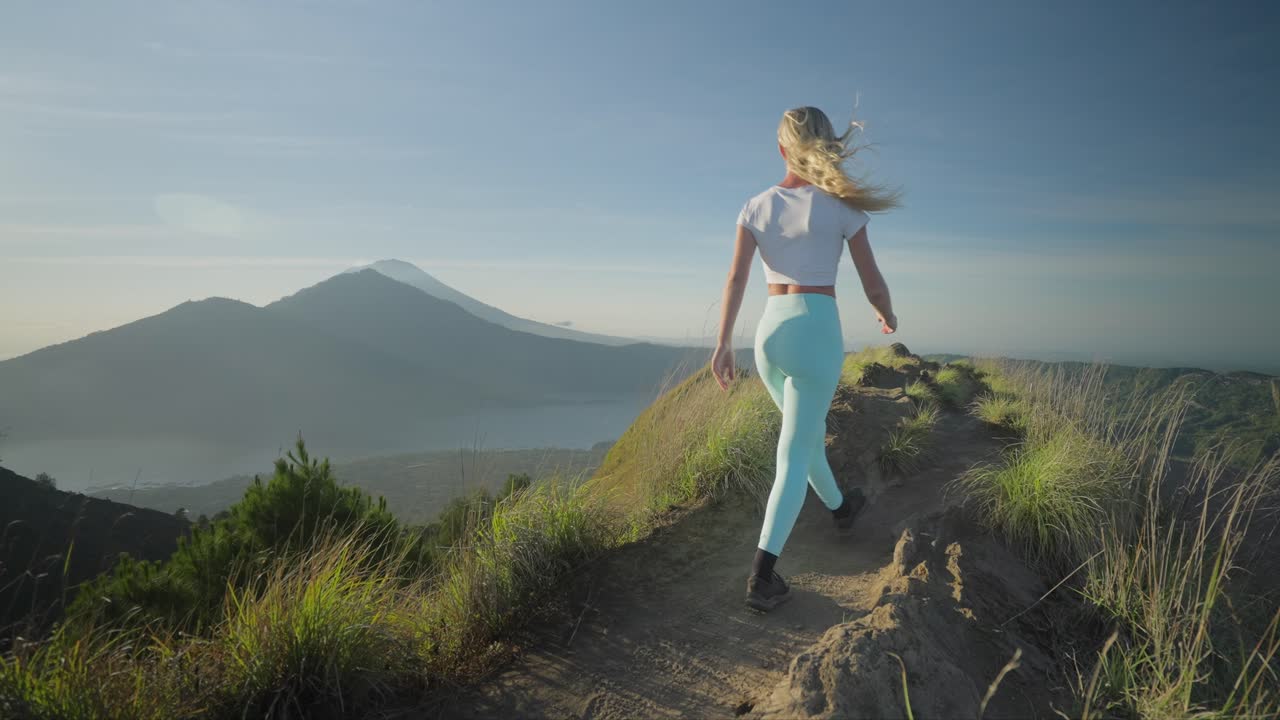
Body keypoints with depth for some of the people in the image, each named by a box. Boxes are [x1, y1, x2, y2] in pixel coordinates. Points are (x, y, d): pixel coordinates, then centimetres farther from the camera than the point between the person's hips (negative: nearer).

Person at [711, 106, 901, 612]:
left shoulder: (756, 207, 5)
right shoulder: (841, 205, -3)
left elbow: (736, 279, -3)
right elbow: (873, 283, 1)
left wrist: (723, 343, -3)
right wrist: (886, 316, 21)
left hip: (770, 332, 5)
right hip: (816, 331, -4)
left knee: (807, 432, 25)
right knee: (794, 453, -2)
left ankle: (839, 508, 51)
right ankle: (762, 575, -8)